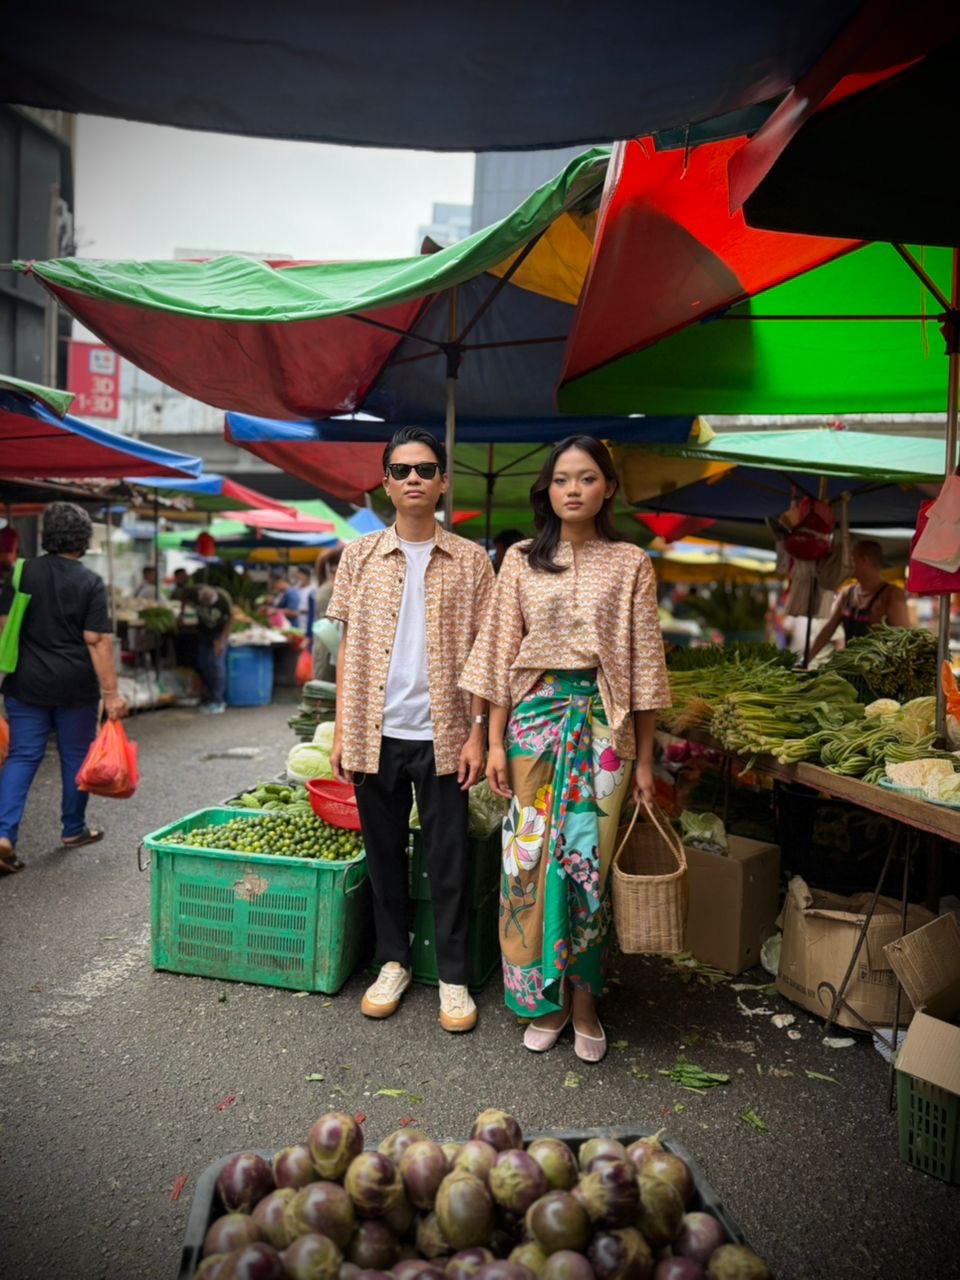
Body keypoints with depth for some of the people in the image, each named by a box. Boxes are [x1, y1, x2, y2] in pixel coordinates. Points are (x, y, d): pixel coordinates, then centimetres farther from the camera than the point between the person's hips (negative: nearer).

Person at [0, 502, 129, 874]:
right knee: (75, 756, 12)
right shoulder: (90, 583, -9)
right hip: (76, 688, -2)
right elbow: (97, 641, -13)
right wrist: (111, 693, -11)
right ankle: (73, 829, 25)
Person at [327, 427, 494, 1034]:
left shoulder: (470, 559, 1)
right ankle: (394, 963, 30)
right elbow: (349, 647, 7)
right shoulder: (361, 555, 5)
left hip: (442, 735, -1)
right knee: (385, 853, 13)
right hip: (376, 732, 2)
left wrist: (477, 732, -5)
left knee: (449, 860, 6)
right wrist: (342, 730, 2)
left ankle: (455, 978, 21)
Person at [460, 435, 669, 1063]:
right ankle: (546, 998, 22)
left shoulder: (630, 563, 2)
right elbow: (501, 655, 5)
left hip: (603, 722, -1)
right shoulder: (522, 560, 5)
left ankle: (584, 999, 23)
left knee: (590, 858, 3)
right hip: (536, 719, 1)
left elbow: (645, 663, 2)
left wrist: (645, 758, 0)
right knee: (531, 857, 4)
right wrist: (495, 741, 0)